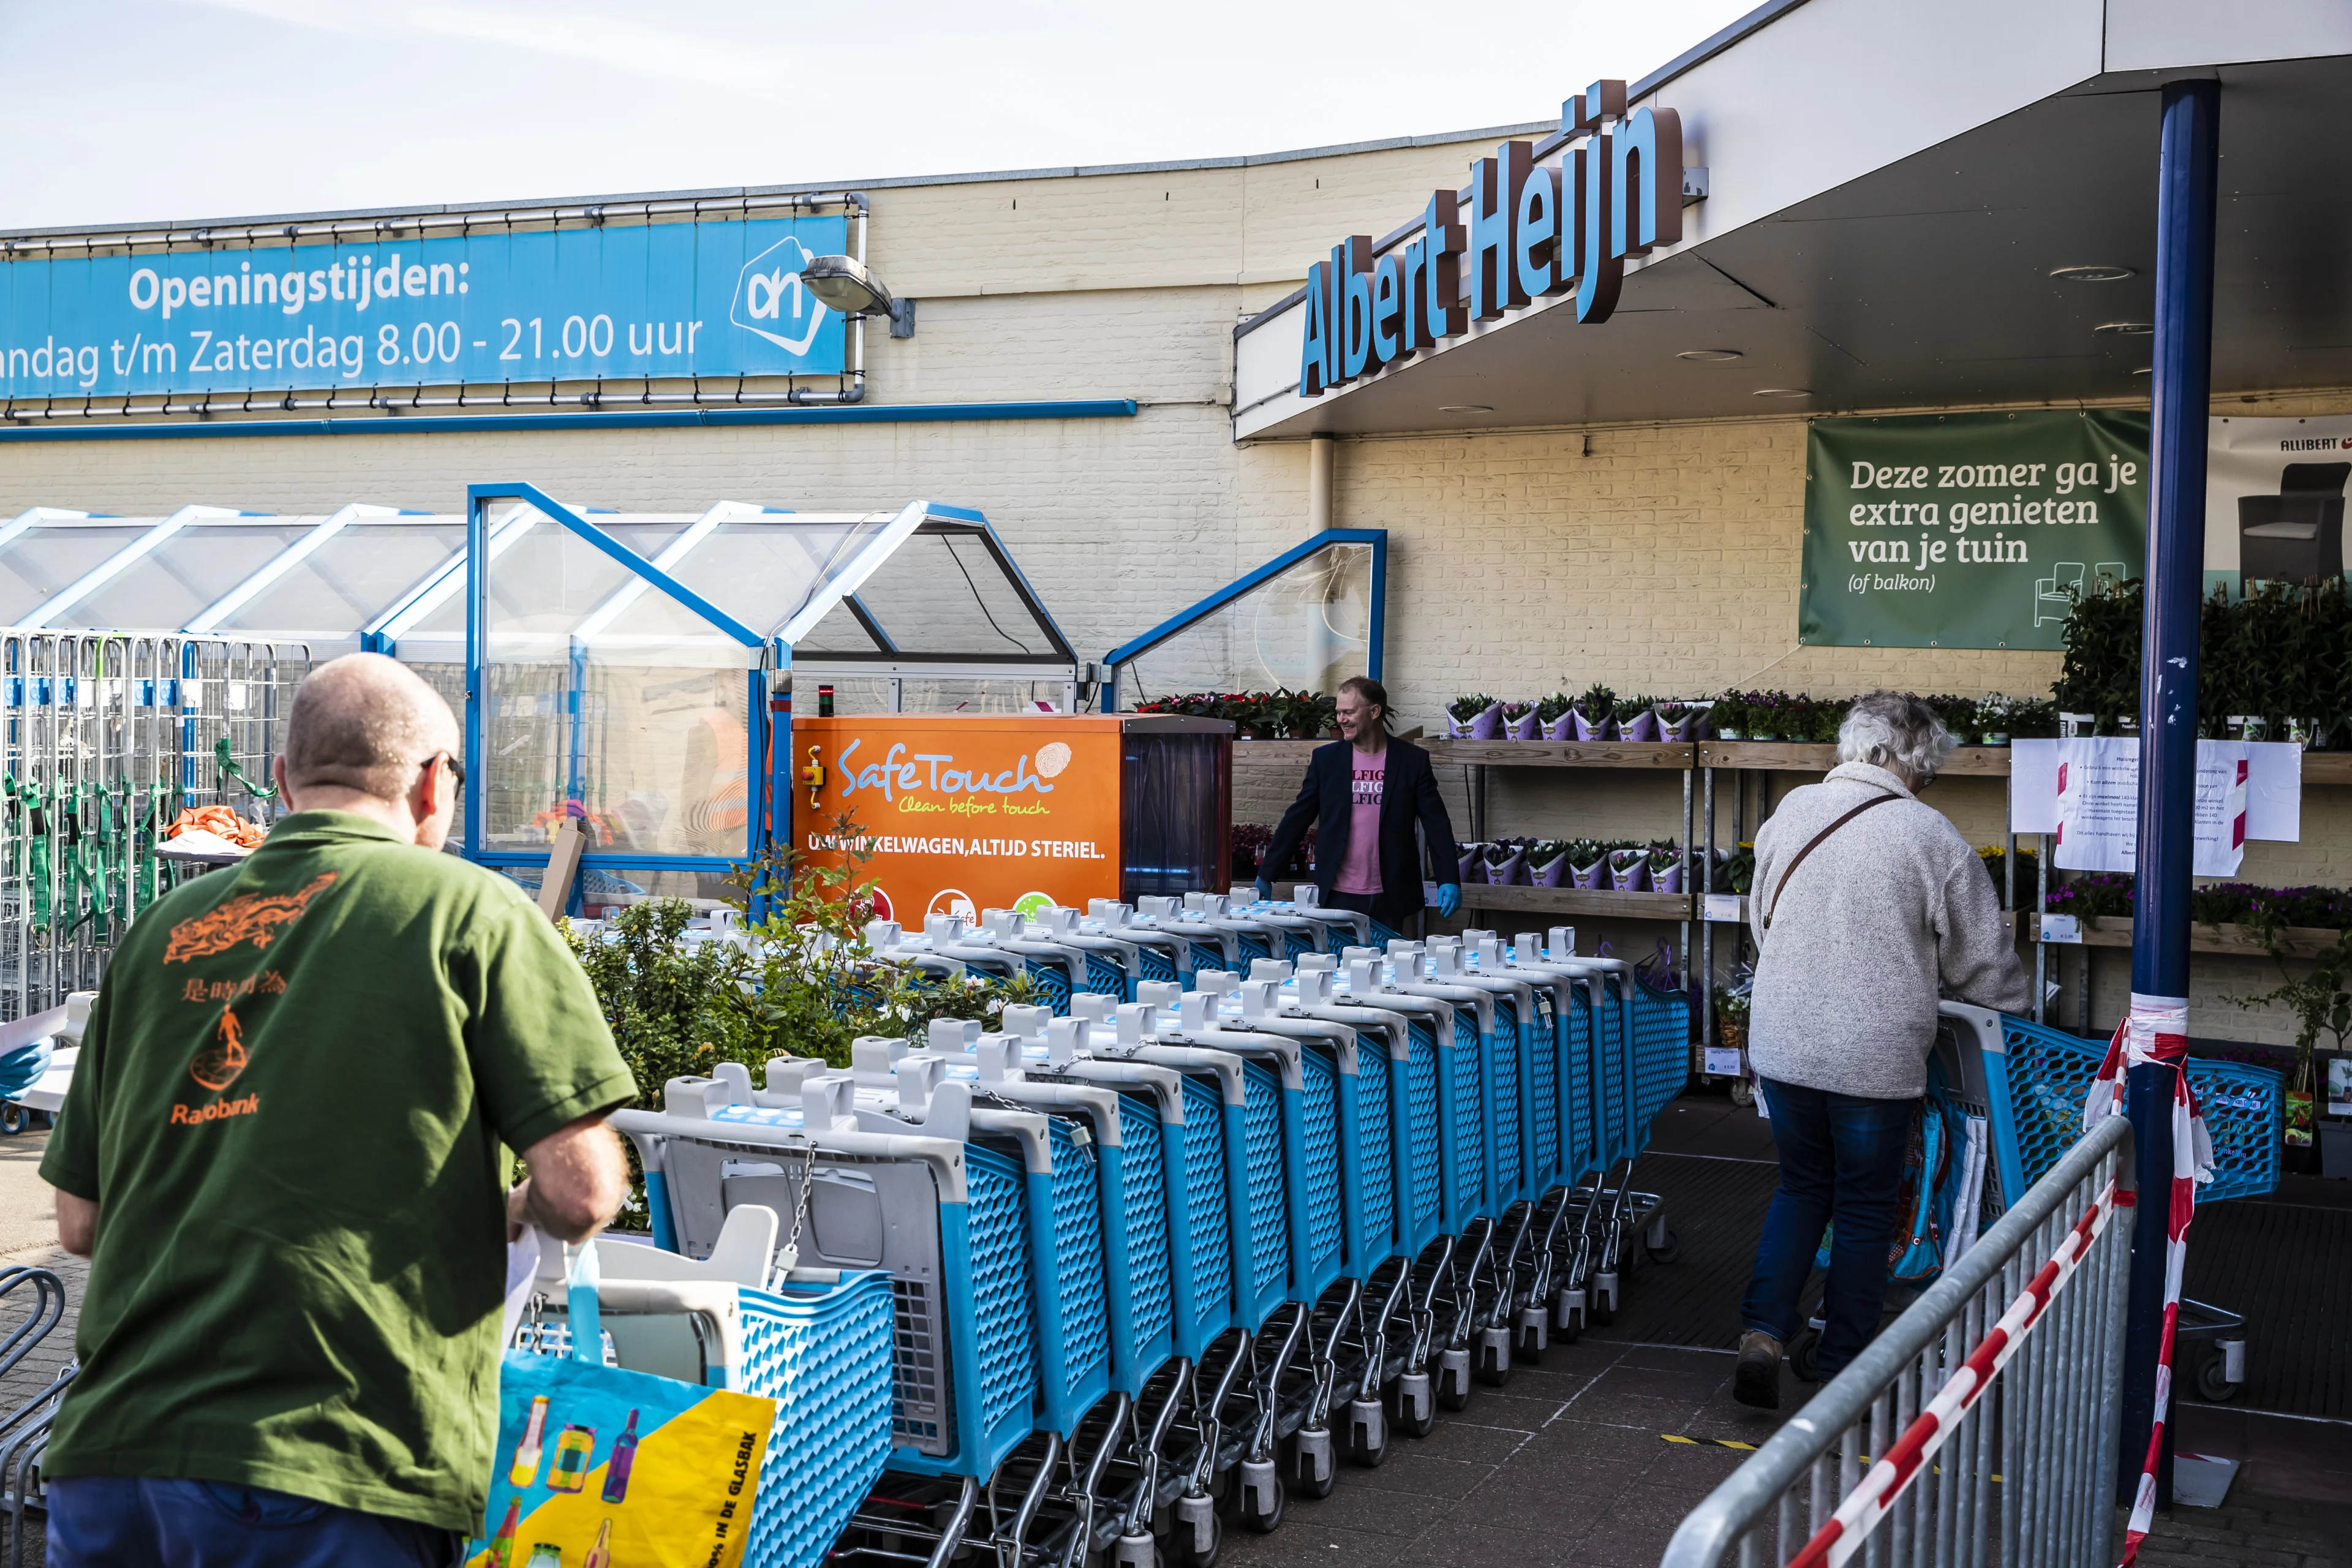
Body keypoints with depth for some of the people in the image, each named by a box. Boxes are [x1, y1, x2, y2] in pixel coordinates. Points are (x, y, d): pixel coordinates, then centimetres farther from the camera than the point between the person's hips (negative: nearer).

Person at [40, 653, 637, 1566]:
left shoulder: (162, 929, 13)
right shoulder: (467, 909, -2)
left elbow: (81, 1223, 16)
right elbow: (581, 1190, -9)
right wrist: (524, 1209, 13)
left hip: (107, 1455, 5)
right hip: (326, 1473, -5)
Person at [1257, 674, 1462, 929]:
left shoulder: (1413, 760, 0)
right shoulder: (1326, 758, 4)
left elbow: (1436, 823, -1)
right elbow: (1297, 820, 7)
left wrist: (1450, 880, -11)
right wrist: (1265, 875, 4)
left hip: (1390, 899, -1)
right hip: (1338, 897, 1)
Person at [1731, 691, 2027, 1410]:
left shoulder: (1789, 812, 1)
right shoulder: (1929, 836, -12)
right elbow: (1983, 959, -3)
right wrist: (2009, 999, 18)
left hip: (1782, 1046, 4)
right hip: (1875, 1059, -4)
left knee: (1801, 1187, 20)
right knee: (1864, 1208, 12)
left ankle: (1762, 1331, 4)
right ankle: (1842, 1371, 20)